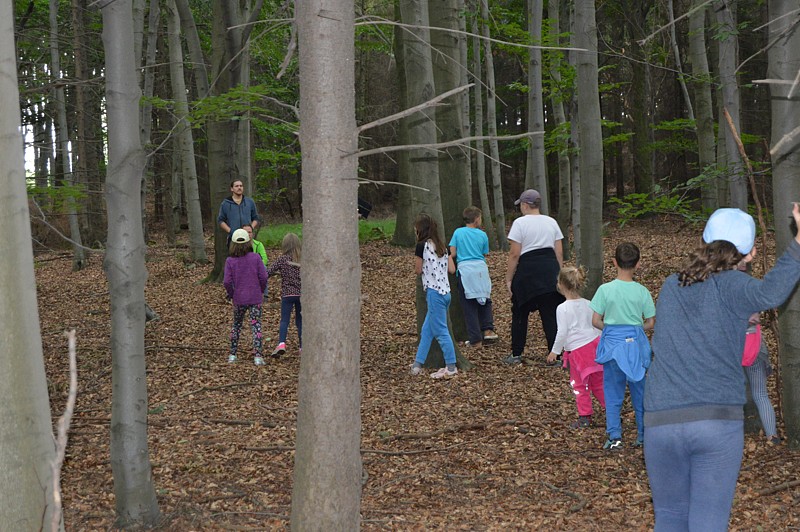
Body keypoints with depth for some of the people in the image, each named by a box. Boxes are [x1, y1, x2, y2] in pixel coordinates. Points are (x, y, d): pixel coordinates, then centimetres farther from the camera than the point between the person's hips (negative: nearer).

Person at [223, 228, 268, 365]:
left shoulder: (230, 261, -7)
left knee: (236, 325, 19)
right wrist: (261, 291, 9)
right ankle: (257, 356, -8)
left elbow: (227, 282, -10)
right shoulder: (255, 258, -7)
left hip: (238, 299, 1)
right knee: (256, 325, 2)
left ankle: (232, 354, 20)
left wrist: (231, 294, 7)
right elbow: (263, 277, -8)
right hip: (255, 298, -1)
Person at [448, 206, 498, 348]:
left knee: (469, 306, 3)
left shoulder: (458, 232, 2)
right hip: (481, 268, 1)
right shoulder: (482, 235, 4)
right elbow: (485, 254, 8)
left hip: (464, 269, -1)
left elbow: (452, 254, 0)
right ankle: (488, 330, 7)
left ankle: (476, 340, 3)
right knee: (485, 300, 20)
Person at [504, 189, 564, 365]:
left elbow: (515, 254, -10)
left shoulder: (520, 223, -7)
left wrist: (509, 279, -4)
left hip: (527, 271, -4)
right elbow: (559, 252, 8)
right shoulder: (551, 222, 9)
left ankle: (516, 355, 16)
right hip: (550, 269, 4)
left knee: (520, 314, 10)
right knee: (551, 314, 5)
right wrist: (558, 274, 15)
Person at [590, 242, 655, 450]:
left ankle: (614, 437, 4)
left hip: (612, 343, -1)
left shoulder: (605, 290, -9)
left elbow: (596, 321, -8)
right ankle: (644, 435, 20)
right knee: (639, 391, 13)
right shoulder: (642, 291, -6)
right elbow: (650, 323, -2)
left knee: (612, 393, 8)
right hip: (636, 344, 1)